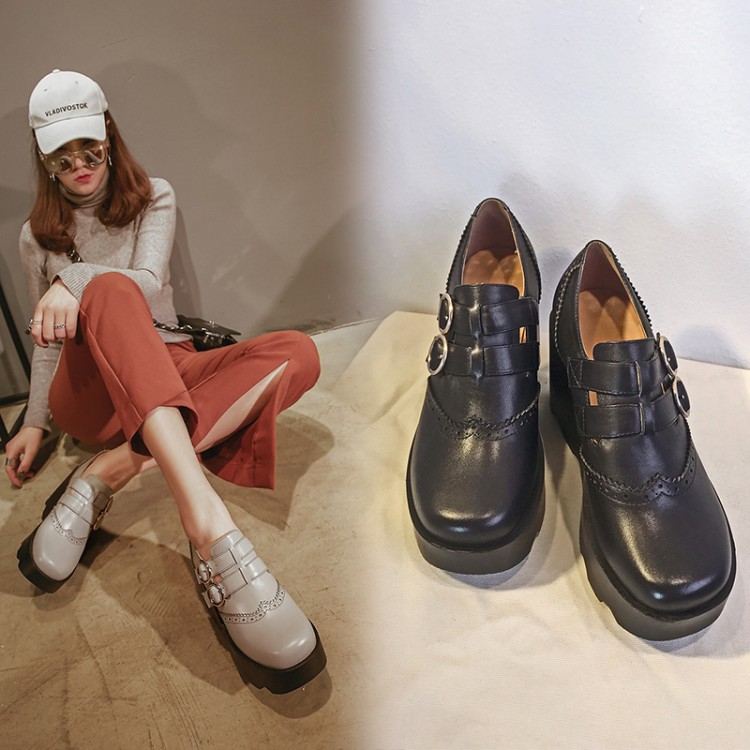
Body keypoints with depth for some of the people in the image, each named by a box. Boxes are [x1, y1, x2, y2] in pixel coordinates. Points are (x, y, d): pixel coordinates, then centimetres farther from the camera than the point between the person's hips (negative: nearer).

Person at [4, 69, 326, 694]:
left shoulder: (153, 199, 12)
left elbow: (149, 282, -6)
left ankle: (107, 473, -38)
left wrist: (74, 281, -24)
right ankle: (209, 523, -58)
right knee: (112, 293, -37)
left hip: (165, 373, 1)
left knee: (297, 352, -26)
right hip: (87, 391, -1)